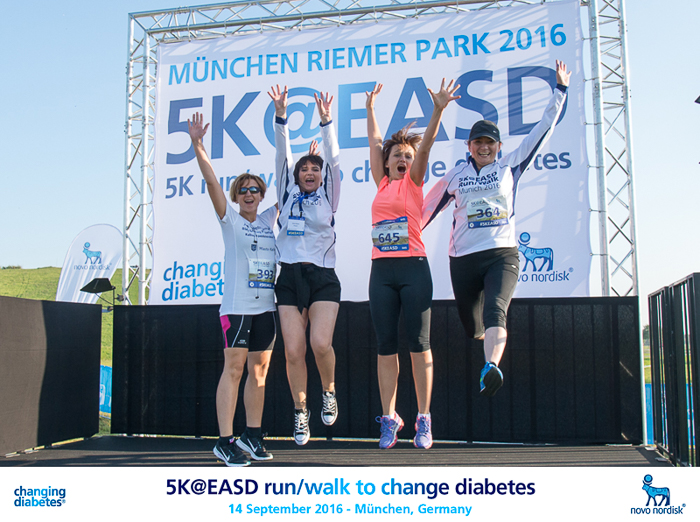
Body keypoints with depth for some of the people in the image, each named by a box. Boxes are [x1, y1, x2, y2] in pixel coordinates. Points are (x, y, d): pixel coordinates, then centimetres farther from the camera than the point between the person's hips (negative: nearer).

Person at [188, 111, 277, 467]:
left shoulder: (268, 219, 14)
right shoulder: (229, 219, 3)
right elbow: (211, 181, -8)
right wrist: (197, 144, -17)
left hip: (265, 305, 5)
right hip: (237, 304, -5)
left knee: (259, 369, 7)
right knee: (234, 368, -8)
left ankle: (251, 436, 16)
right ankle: (224, 441, -4)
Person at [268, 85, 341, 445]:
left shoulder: (328, 197, 11)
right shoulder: (288, 196, 15)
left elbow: (333, 159, 0)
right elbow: (282, 156, 7)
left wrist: (326, 121, -11)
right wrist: (280, 116, -2)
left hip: (322, 277, -2)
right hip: (289, 277, 2)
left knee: (320, 344, -17)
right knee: (293, 351, -4)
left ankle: (329, 391, 11)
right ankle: (300, 412, 13)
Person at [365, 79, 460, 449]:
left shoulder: (414, 182, 7)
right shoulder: (382, 183, 16)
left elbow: (426, 144, -3)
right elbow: (374, 142, 20)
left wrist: (438, 110, -12)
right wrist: (370, 108, 23)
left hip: (413, 268, -3)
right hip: (382, 270, 3)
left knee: (419, 343, -1)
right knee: (385, 346, 4)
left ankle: (423, 420, 6)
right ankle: (389, 419, 11)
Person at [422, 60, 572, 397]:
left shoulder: (510, 166, 12)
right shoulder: (455, 176, 14)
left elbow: (543, 130, 14)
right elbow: (426, 210, 21)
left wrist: (560, 90, 14)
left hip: (502, 254, -2)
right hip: (463, 259, 2)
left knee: (495, 310, -27)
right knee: (472, 326, 8)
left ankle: (492, 368, -48)